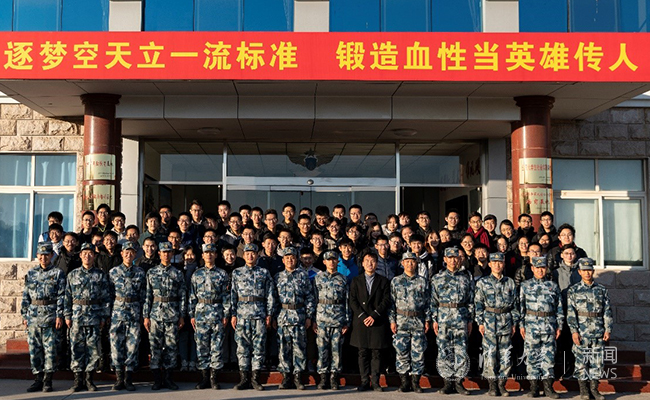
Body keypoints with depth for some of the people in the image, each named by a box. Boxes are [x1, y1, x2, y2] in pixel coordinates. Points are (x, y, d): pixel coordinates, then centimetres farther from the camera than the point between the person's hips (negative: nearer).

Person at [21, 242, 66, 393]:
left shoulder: (58, 273, 2)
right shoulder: (31, 273, 12)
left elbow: (61, 296, -3)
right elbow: (25, 296, 13)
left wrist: (59, 315, -10)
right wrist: (24, 315, 7)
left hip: (50, 316, -3)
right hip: (33, 316, 4)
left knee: (50, 348, -2)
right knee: (34, 348, 5)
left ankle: (47, 380, 5)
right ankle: (38, 379, 14)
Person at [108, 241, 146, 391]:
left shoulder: (140, 273, 6)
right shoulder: (113, 272, 6)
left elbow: (143, 295, 8)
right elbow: (109, 294, 7)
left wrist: (142, 314, 5)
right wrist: (108, 314, 3)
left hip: (134, 312, 0)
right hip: (118, 311, 0)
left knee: (132, 345, 0)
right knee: (116, 344, -1)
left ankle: (129, 379, 7)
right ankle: (119, 378, 8)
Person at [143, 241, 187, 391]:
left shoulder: (178, 274, 6)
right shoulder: (151, 272, 7)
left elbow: (182, 297, 6)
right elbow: (147, 296, 6)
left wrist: (181, 316, 1)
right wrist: (146, 316, 0)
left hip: (172, 315, 0)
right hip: (156, 314, 0)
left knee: (171, 346, 2)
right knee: (155, 346, 1)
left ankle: (168, 378, 11)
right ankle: (157, 379, 8)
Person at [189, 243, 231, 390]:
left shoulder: (222, 274, 4)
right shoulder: (197, 274, 10)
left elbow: (226, 296, 2)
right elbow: (192, 296, 9)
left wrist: (226, 315, -3)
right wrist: (192, 315, 4)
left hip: (217, 313, -2)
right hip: (201, 312, 2)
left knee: (217, 345, -2)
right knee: (202, 345, 3)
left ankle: (214, 378, 5)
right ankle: (204, 377, 10)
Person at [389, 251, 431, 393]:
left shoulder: (423, 281, 7)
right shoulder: (396, 281, 6)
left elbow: (428, 302, 8)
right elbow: (392, 302, 5)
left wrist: (428, 320, 2)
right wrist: (392, 320, -2)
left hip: (418, 321, 0)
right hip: (401, 321, 0)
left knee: (418, 353, 1)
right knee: (401, 352, 1)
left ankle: (415, 382, 10)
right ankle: (404, 382, 10)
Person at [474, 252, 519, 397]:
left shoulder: (510, 282, 8)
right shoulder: (483, 282, 2)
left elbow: (514, 304, 11)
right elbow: (478, 303, 0)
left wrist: (514, 323, 6)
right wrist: (480, 322, -6)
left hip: (506, 322, 2)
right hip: (489, 321, -2)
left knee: (505, 354, 3)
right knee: (489, 354, -2)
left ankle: (502, 383, 12)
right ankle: (492, 385, 7)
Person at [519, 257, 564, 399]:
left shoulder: (553, 286, 9)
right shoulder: (525, 285, 7)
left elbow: (559, 308, 11)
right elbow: (521, 306, 6)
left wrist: (559, 326, 6)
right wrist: (521, 324, 1)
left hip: (549, 326, 1)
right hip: (531, 324, -1)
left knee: (549, 356, 2)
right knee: (532, 357, 1)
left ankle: (548, 387, 9)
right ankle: (533, 386, 9)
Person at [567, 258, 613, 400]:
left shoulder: (601, 290, 8)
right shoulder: (573, 290, 2)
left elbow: (607, 311, 9)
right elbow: (570, 312, -3)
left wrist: (608, 329, 0)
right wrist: (574, 331, -11)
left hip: (598, 332, 2)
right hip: (581, 332, -2)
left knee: (598, 360, 5)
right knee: (581, 360, 1)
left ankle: (594, 388, 17)